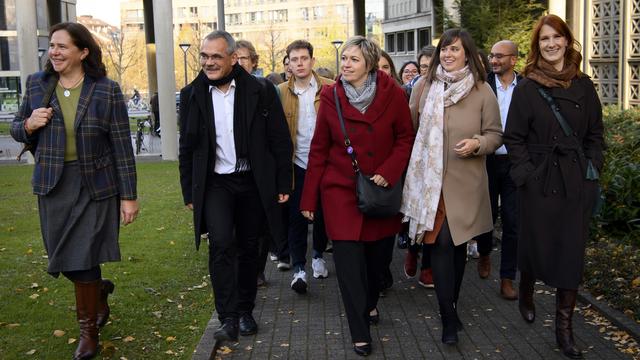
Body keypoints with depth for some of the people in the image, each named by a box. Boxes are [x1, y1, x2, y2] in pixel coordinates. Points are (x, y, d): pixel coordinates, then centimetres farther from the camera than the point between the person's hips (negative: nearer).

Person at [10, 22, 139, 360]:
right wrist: (29, 125, -11)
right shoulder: (37, 84, 3)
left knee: (82, 262, -1)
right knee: (66, 261, 12)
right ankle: (99, 288, 45)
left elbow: (122, 147, -6)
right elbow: (16, 129, 14)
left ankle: (88, 330, 22)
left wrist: (129, 196, -8)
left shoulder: (107, 90, -8)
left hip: (95, 186, -4)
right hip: (53, 186, 4)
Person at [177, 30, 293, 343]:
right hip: (215, 183, 0)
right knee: (221, 243, -17)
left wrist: (283, 184, -3)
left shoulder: (260, 91, -5)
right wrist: (189, 193, 6)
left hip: (253, 183, 0)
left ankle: (245, 311, 26)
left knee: (248, 248, 10)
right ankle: (228, 318, -8)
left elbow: (279, 140, -1)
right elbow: (187, 147, 6)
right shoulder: (192, 94, 0)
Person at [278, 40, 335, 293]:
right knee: (297, 216, 2)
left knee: (323, 213, 13)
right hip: (296, 164, 0)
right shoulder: (281, 92, 1)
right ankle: (298, 268, 10)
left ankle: (318, 256, 35)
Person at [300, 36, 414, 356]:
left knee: (378, 254, 14)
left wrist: (388, 173, -14)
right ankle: (360, 333, 8)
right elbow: (319, 149, 0)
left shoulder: (393, 95, -7)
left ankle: (370, 303, 44)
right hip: (341, 190, -1)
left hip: (382, 190, 1)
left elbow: (405, 138, 1)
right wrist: (309, 198, 0)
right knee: (349, 261, -5)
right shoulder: (331, 96, -4)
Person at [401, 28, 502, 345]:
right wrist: (415, 171, 8)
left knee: (458, 241, 10)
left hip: (465, 180, -1)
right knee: (441, 242, -5)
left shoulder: (482, 91, -3)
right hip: (431, 179, 1)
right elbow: (416, 130, 12)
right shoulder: (426, 87, 4)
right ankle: (449, 318, 2)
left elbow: (496, 135, 2)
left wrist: (477, 143, -19)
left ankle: (451, 305, 30)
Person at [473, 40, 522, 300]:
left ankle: (507, 278, 15)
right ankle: (484, 253, 41)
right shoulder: (482, 84, -2)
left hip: (515, 163, 1)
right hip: (487, 161, 0)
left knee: (513, 222, 4)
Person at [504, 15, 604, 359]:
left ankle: (564, 326, 11)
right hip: (539, 181, -2)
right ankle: (526, 294, 38)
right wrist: (526, 173, -9)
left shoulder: (583, 85, 7)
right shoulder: (526, 88, -1)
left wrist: (591, 168, 1)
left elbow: (595, 133, 11)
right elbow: (513, 137, -1)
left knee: (572, 250, 2)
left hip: (577, 182, 2)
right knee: (536, 243, 7)